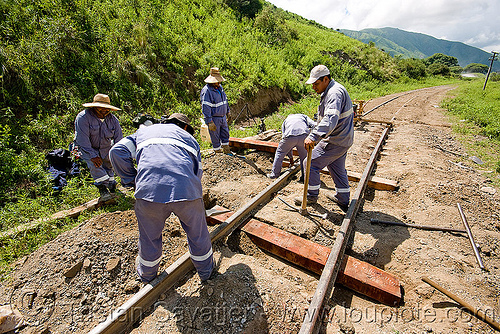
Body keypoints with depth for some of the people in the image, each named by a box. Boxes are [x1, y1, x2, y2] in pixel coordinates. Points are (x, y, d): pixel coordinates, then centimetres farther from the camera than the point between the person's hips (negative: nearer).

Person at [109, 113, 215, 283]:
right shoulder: (189, 138, 28)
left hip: (148, 191, 1)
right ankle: (206, 270, 47)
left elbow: (117, 151, 14)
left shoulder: (144, 131, 29)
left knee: (149, 237, 27)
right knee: (197, 233, 24)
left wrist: (132, 181, 21)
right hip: (187, 191, 0)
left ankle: (147, 273, 55)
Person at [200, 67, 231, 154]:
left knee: (225, 134, 14)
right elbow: (205, 108, -23)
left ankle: (227, 151, 28)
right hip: (214, 119, -8)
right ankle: (218, 151, 20)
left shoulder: (220, 87, 8)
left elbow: (225, 100, 23)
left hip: (223, 117, 8)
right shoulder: (206, 91, -18)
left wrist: (227, 111, 26)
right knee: (215, 137, 4)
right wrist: (209, 122, -26)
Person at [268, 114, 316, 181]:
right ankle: (305, 176, 25)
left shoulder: (285, 121, 38)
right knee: (304, 156, 20)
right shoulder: (303, 116, 38)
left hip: (289, 136, 0)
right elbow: (314, 125, 13)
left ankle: (274, 173, 29)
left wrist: (291, 157, 42)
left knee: (279, 153, 22)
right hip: (304, 135, 0)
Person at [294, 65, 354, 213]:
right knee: (338, 168, 20)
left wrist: (313, 136, -48)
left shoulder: (335, 93, -22)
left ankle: (312, 196, 15)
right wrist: (316, 135, 26)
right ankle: (343, 200, 35)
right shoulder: (330, 91, 13)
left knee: (311, 163, -2)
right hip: (342, 139, 11)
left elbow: (330, 119, -39)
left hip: (335, 141, -11)